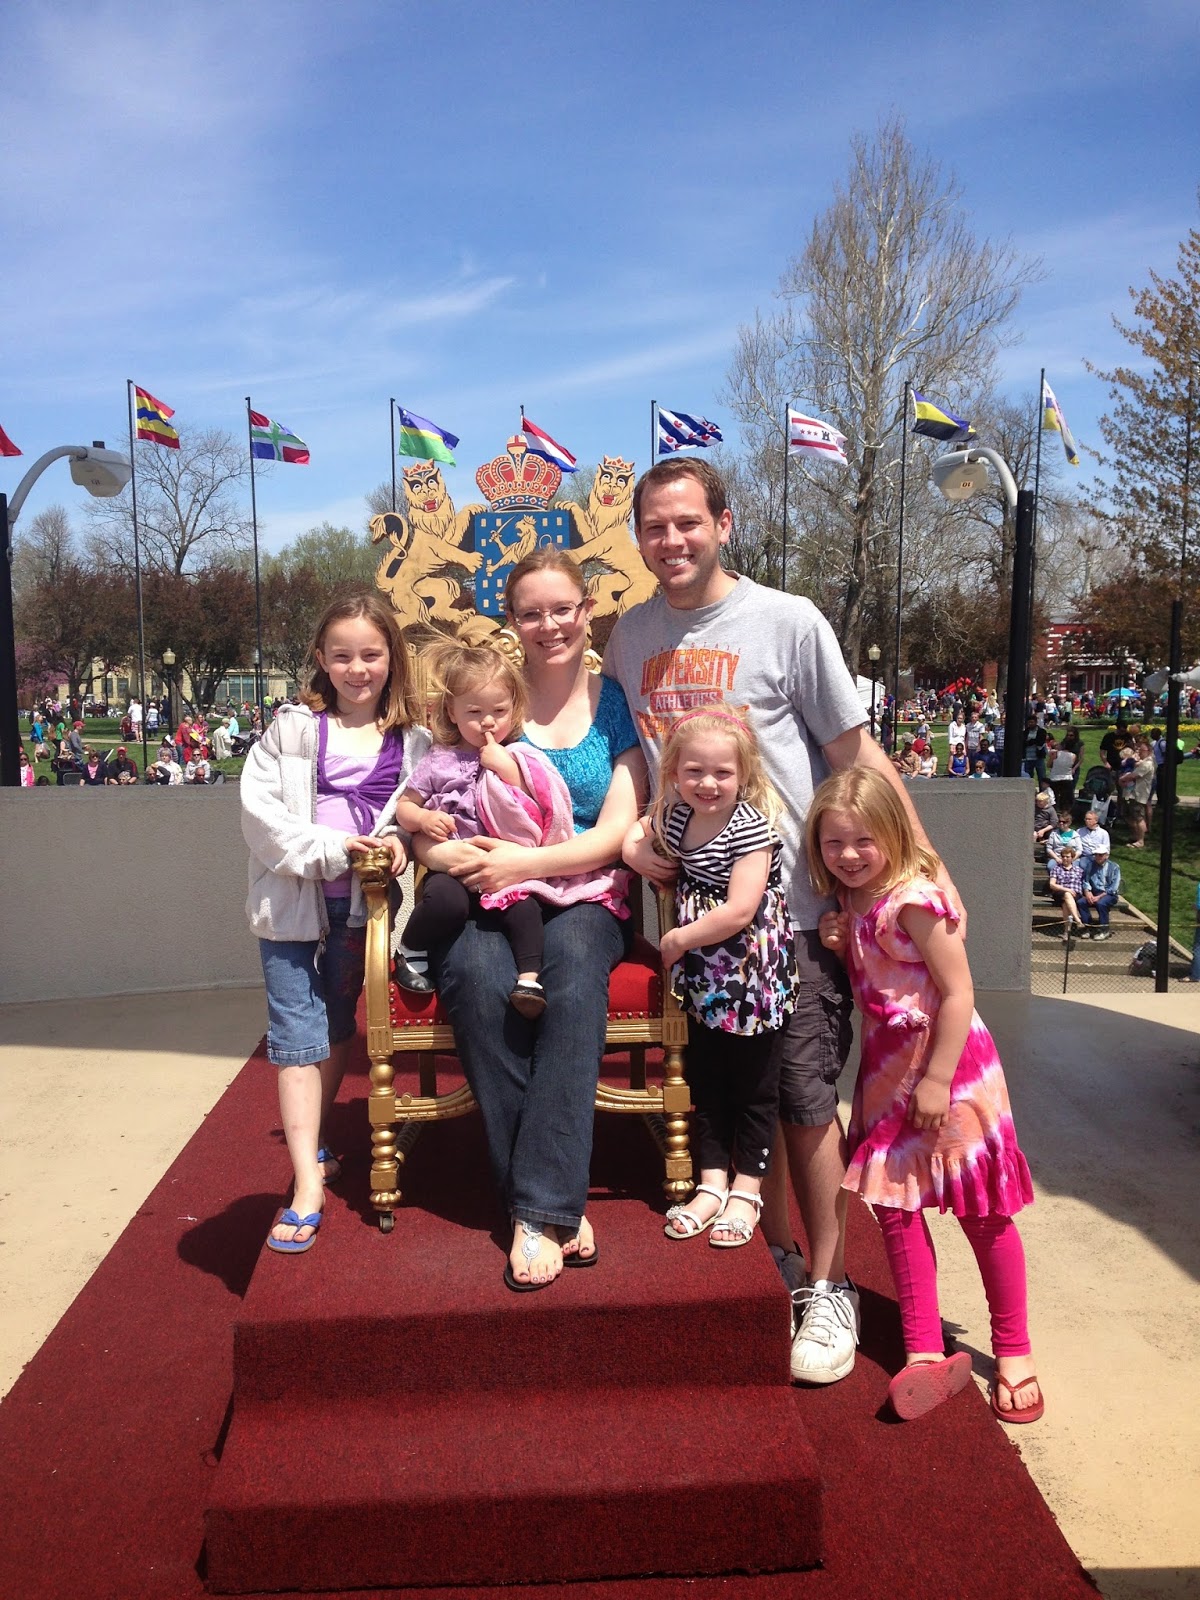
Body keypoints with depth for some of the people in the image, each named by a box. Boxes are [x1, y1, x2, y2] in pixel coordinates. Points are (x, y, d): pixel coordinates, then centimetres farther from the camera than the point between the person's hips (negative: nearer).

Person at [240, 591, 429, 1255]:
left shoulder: (411, 741, 5)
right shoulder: (294, 729, -2)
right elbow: (258, 808, -9)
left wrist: (399, 840, -11)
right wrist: (327, 849, -18)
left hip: (362, 904, 3)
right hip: (294, 902, -2)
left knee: (337, 1030, 16)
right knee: (298, 1038, -5)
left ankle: (312, 1146, 36)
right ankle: (307, 1188, -3)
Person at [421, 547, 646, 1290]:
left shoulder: (616, 703, 8)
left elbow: (617, 832, -2)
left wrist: (527, 862, -17)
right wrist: (439, 846, -19)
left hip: (584, 898, 0)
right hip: (486, 900, 1)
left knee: (574, 964, -35)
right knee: (478, 976, -33)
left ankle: (543, 1210, -30)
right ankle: (561, 1208, -24)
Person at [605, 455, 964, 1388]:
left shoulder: (788, 622, -6)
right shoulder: (629, 637, 7)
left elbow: (859, 757, -5)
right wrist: (633, 838, 0)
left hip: (794, 903, -4)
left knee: (805, 1100, 1)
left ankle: (830, 1286, 20)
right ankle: (779, 1262, 32)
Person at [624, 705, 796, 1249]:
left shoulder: (751, 827, -20)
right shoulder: (675, 816, 1)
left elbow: (739, 911, -27)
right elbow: (640, 830, 24)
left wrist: (677, 940, -16)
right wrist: (634, 846, 0)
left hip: (751, 970, -7)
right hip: (702, 972, 7)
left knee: (753, 1083, 7)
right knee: (704, 1078, 14)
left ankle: (746, 1190, 21)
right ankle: (712, 1183, 26)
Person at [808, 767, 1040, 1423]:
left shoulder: (914, 899, -20)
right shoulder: (852, 906, 5)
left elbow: (958, 993, -20)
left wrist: (937, 1080, -21)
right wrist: (839, 946, -6)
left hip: (946, 1062, -8)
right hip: (887, 1068, 8)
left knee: (982, 1212, 6)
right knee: (895, 1206, 7)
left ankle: (1013, 1351, 24)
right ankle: (924, 1351, 18)